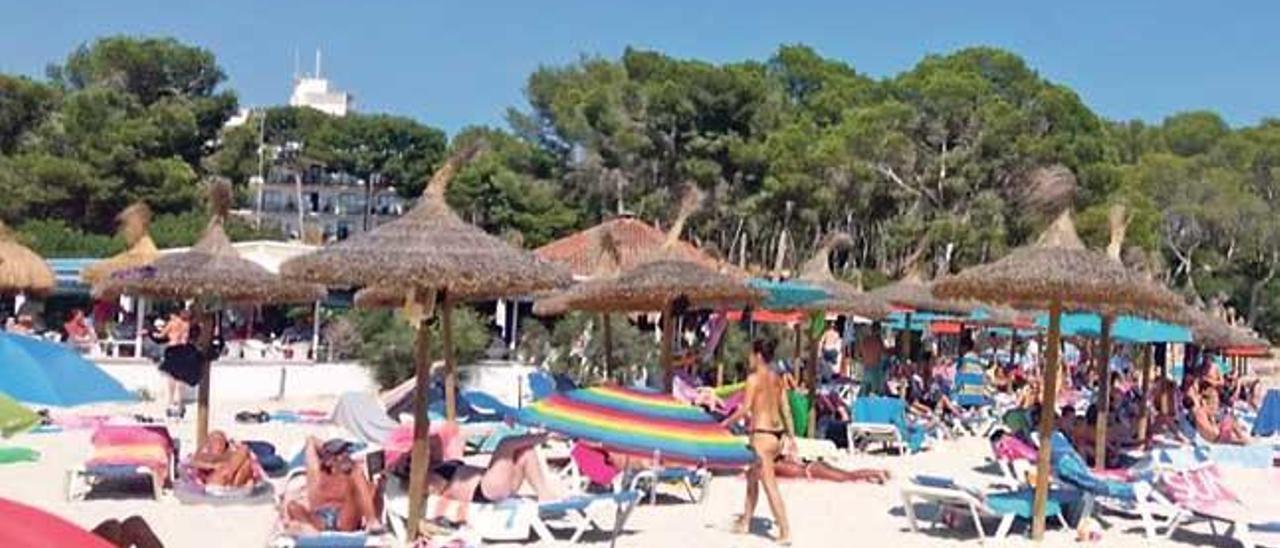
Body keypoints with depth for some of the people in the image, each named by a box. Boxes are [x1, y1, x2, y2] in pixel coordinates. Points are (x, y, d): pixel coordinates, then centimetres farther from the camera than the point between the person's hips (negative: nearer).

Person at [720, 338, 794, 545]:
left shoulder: (754, 378, -11)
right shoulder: (777, 378, 11)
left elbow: (745, 410, -15)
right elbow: (786, 408, 11)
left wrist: (726, 423, -1)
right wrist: (791, 436, 16)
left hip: (762, 433, -8)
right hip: (778, 433, 8)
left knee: (770, 484, -4)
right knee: (752, 475, 23)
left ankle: (785, 533, -5)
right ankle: (745, 522, 30)